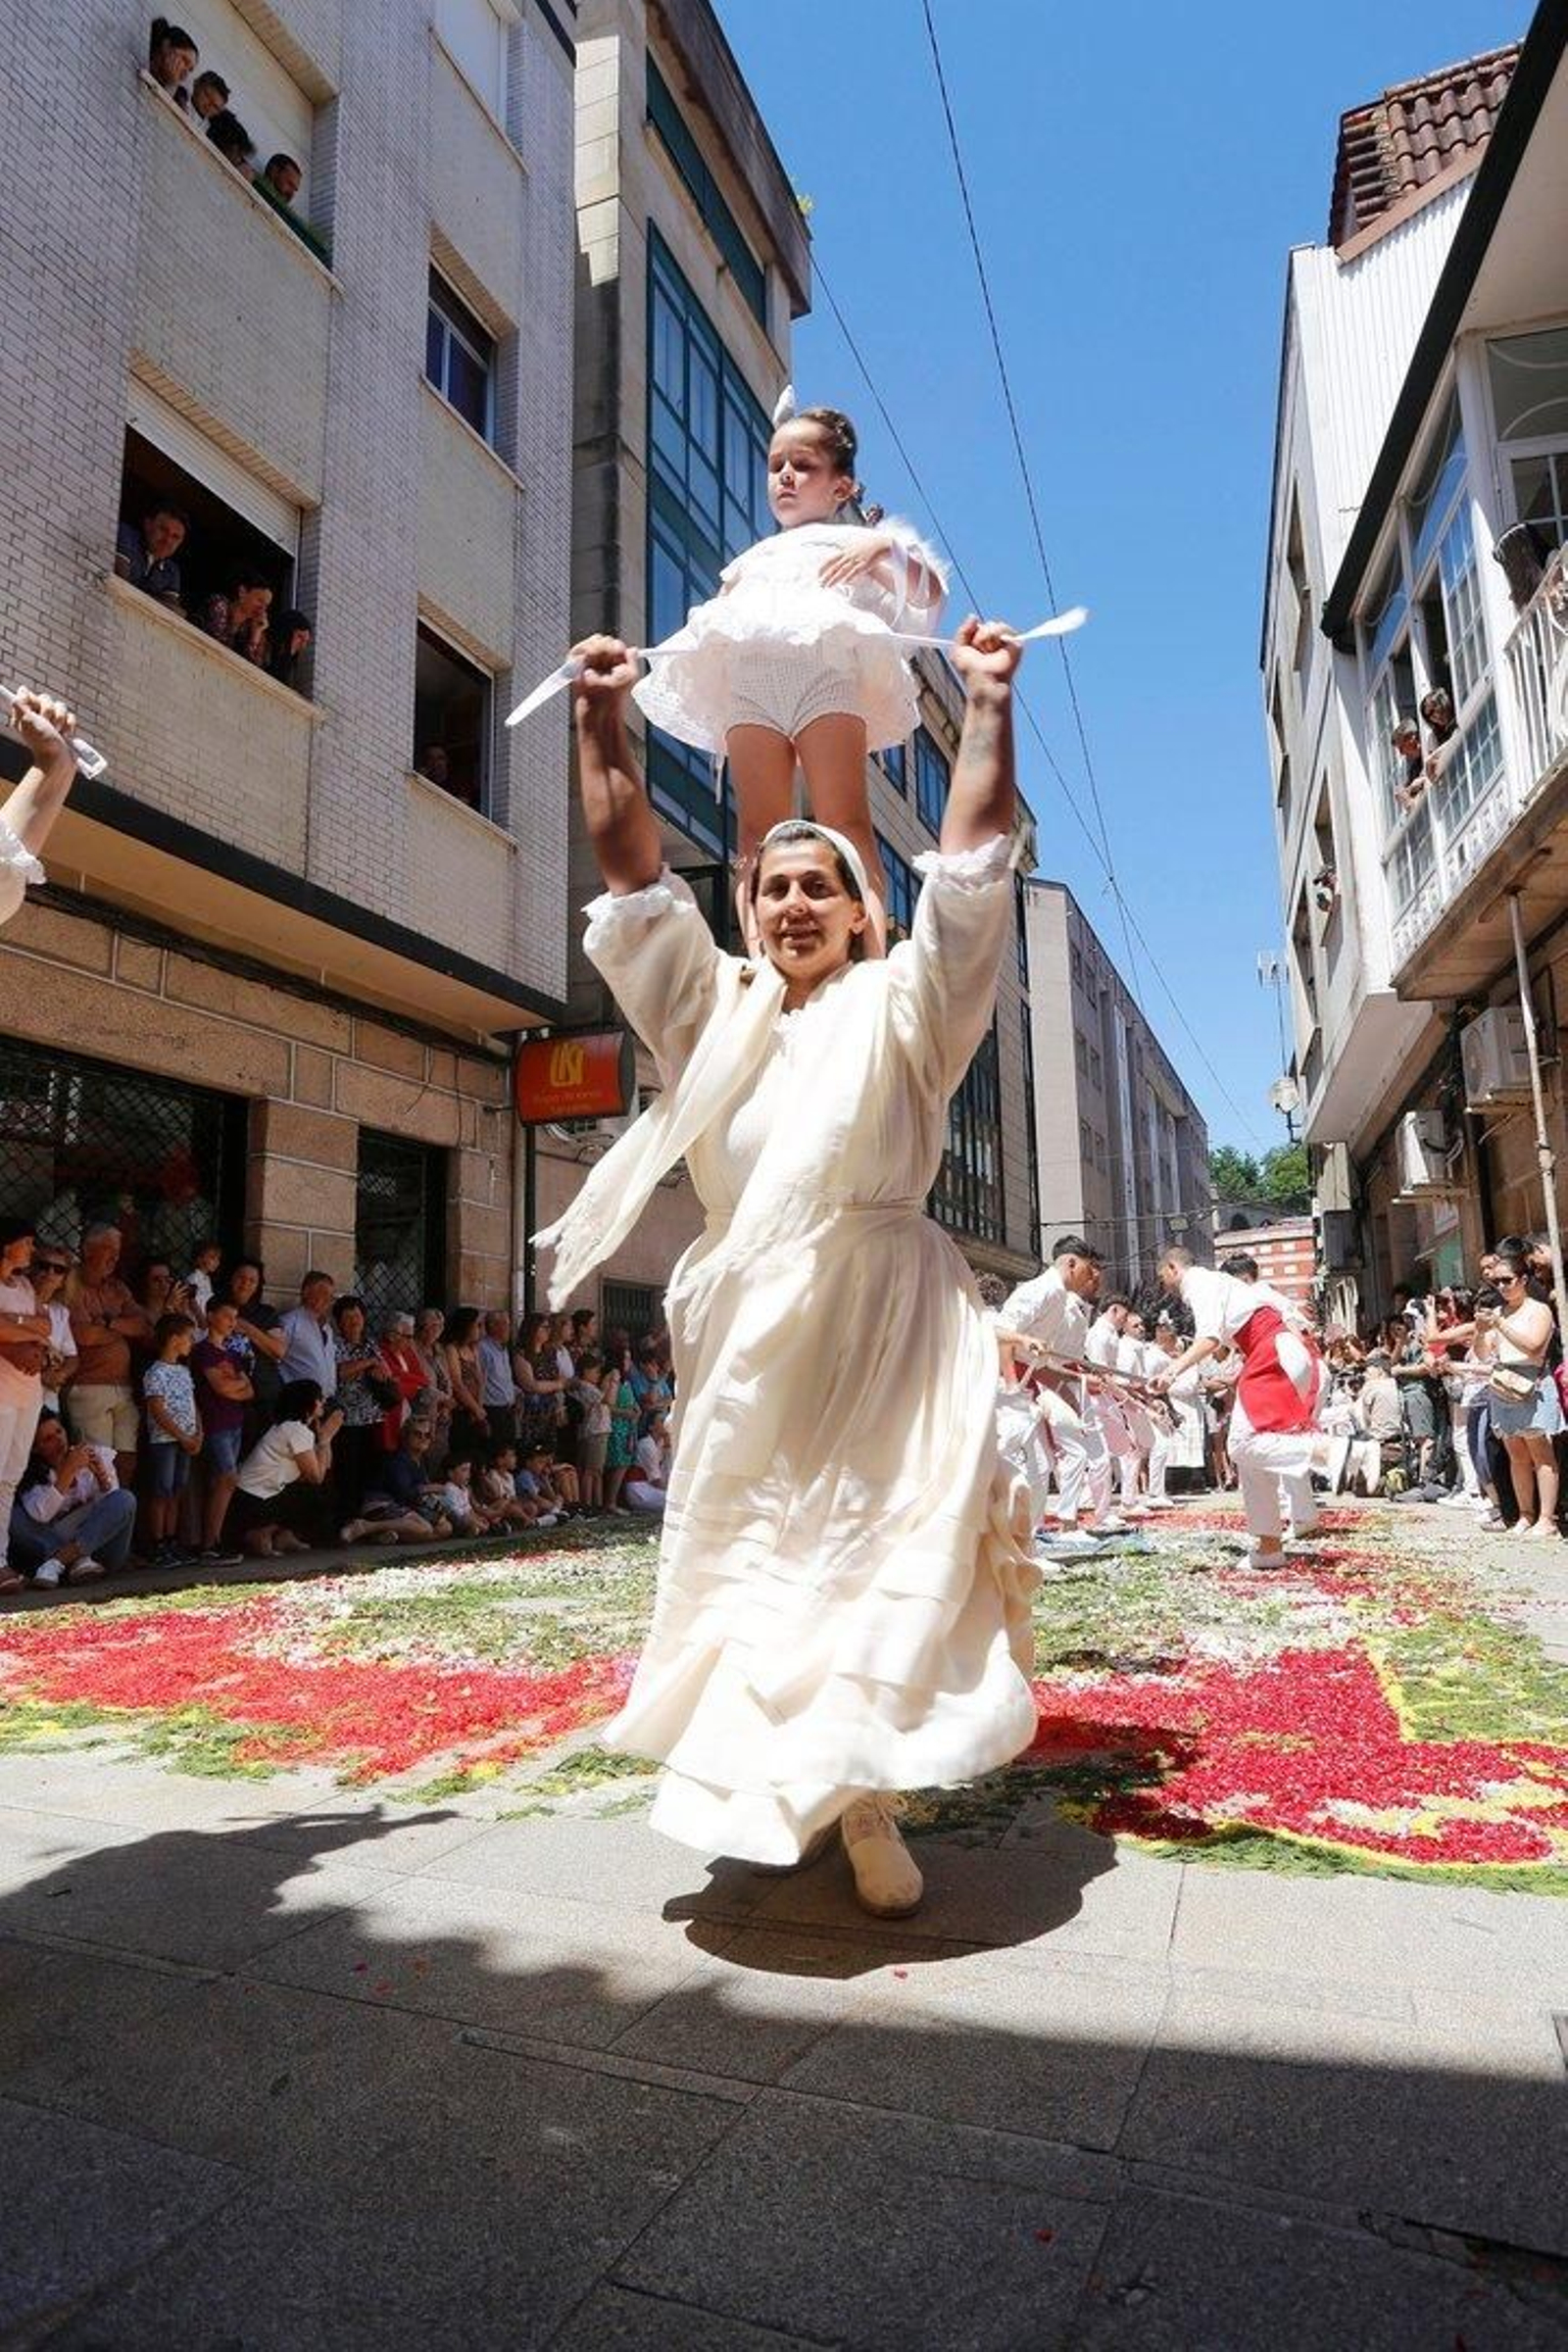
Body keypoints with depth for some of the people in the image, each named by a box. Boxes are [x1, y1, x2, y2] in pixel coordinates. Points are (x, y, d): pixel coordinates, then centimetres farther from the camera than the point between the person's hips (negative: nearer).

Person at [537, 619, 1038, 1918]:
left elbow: (972, 865, -3)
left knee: (883, 1556, -2)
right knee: (748, 1551, 7)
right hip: (748, 1335, 3)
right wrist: (605, 726, 2)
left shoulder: (902, 1006, 6)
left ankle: (863, 1798, 9)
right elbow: (635, 874, 9)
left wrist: (987, 705, -7)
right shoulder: (718, 1009, 13)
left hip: (887, 1331, -3)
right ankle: (771, 1789, 21)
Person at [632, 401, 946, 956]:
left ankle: (873, 958, -30)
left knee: (845, 822, -19)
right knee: (758, 833, -15)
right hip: (745, 674, 3)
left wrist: (884, 547, -3)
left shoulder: (853, 541, 27)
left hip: (825, 665, -3)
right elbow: (715, 623, 32)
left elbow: (929, 593, 12)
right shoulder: (755, 557, 40)